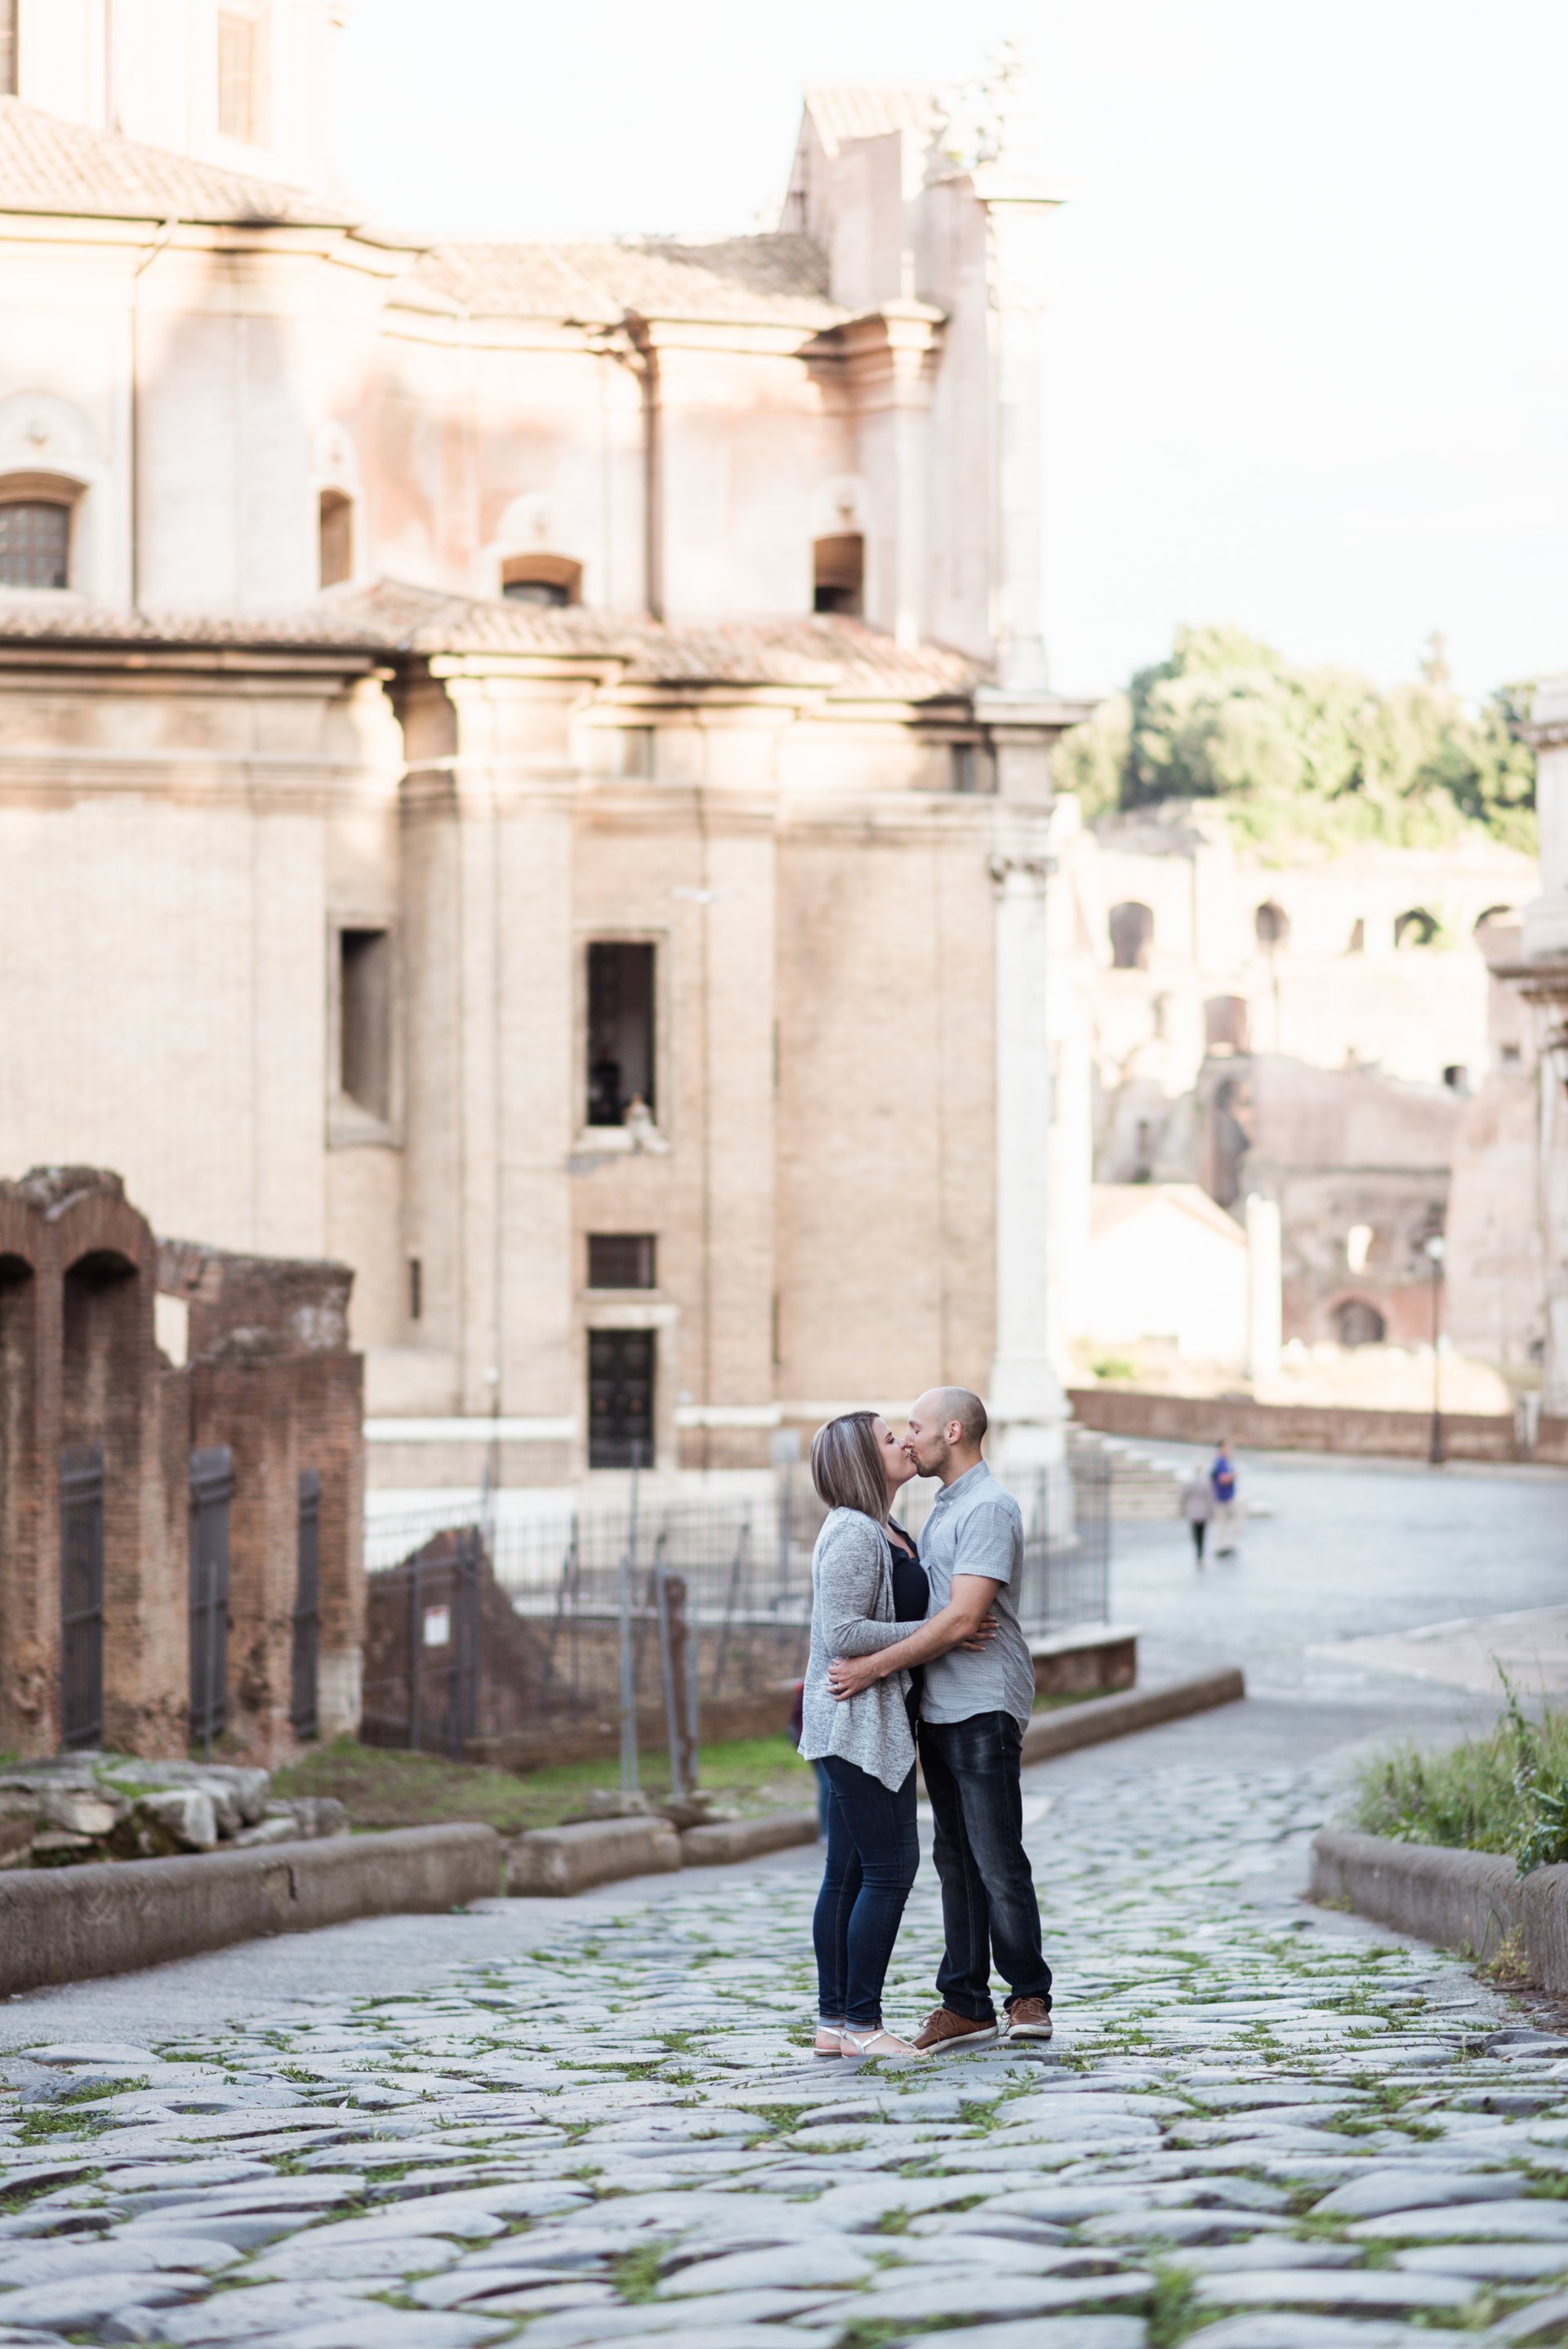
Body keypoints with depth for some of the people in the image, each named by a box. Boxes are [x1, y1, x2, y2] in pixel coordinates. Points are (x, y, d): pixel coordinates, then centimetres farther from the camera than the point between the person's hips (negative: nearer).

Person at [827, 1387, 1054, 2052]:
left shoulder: (988, 1508, -12)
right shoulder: (943, 1508, 19)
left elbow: (961, 1620, -19)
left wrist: (873, 1667, -18)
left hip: (984, 1709, -9)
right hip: (940, 1712, 9)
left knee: (997, 1860, -7)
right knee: (956, 1861, 8)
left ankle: (1030, 1997, 2)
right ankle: (965, 2004, 10)